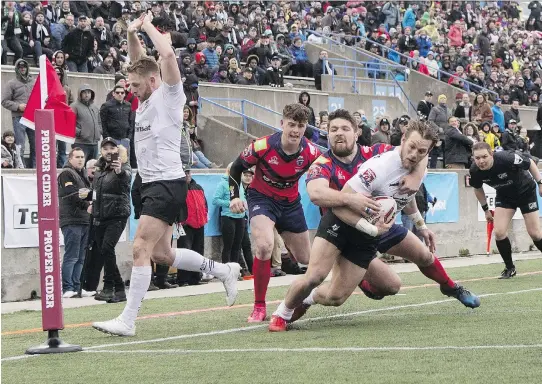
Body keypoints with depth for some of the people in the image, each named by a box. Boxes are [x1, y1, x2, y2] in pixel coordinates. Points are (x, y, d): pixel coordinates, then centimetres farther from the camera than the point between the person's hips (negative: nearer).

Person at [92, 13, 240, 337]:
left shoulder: (169, 96, -8)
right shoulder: (148, 98, 14)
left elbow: (168, 54, -22)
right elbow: (141, 61, 24)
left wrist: (149, 26, -10)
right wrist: (132, 33, 7)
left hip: (167, 184, -10)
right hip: (153, 185, 10)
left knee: (141, 249, -15)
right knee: (161, 254, 13)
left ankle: (127, 321, -16)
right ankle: (224, 270, 28)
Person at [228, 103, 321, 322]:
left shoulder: (311, 152, -19)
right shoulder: (263, 146, -24)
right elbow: (236, 168, -7)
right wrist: (234, 197, -17)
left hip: (291, 203, 3)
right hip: (261, 198, -3)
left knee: (305, 259, 12)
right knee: (264, 246, -31)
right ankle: (259, 307, -17)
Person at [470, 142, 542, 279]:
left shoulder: (506, 158, -36)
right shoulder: (475, 171, -23)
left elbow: (530, 163, -17)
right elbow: (478, 189, 1)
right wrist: (486, 209, 8)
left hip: (526, 191, -3)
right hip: (504, 195, 3)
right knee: (499, 232, -12)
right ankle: (509, 268, 8)